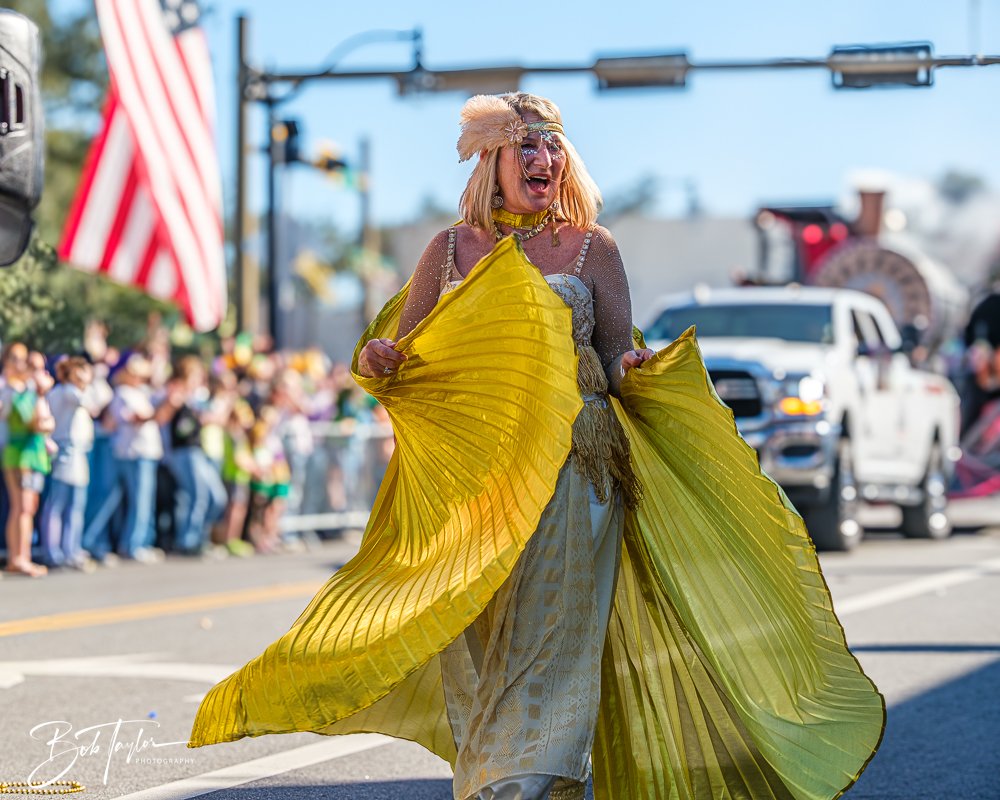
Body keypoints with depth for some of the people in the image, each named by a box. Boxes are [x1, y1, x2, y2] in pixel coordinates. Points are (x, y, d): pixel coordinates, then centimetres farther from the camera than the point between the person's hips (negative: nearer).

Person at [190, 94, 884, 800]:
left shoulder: (592, 248, 8)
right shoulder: (452, 250, 12)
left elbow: (619, 360, 8)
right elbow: (403, 356, 13)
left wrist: (632, 369, -14)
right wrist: (374, 360, -9)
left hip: (570, 471, -2)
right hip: (469, 474, 2)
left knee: (548, 636, -10)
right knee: (473, 642, 2)